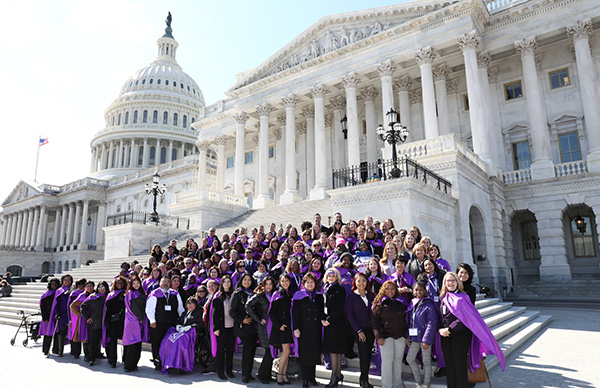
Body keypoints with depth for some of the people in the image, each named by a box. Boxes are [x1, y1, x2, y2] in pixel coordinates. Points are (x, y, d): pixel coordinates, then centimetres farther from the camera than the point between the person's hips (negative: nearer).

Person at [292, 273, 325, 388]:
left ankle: (312, 377, 20)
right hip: (303, 329, -3)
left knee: (314, 352, 6)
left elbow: (322, 312, 15)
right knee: (304, 353, -3)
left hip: (316, 329, 3)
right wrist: (296, 328, -11)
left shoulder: (319, 296, 11)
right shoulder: (299, 295, 1)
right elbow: (295, 313, -3)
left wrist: (323, 319, -6)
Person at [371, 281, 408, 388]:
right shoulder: (379, 303, 0)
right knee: (387, 361, -7)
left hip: (401, 336, 3)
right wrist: (378, 336, -11)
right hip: (386, 336, -3)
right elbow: (374, 321, -2)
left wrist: (407, 335, 7)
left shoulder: (401, 302, 10)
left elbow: (406, 319, 14)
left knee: (398, 360, 10)